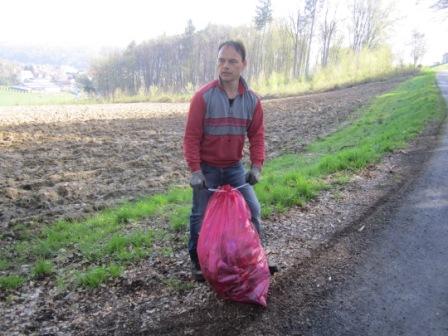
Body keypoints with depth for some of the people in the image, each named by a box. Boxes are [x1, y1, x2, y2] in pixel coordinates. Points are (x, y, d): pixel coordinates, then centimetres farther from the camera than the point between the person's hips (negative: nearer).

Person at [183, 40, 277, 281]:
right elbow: (191, 137, -14)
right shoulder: (203, 96, -15)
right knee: (201, 216, 5)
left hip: (235, 168, 4)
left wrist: (256, 166, -11)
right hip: (207, 169, -3)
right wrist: (195, 170, -18)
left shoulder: (252, 100, -4)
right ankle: (196, 261, 26)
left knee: (252, 210, 7)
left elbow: (257, 136, 0)